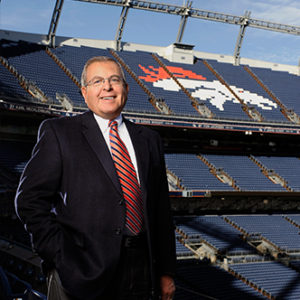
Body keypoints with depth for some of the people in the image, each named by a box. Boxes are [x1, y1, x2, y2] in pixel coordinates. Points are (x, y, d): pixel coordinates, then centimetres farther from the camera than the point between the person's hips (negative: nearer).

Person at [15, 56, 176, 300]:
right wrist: (62, 259, -12)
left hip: (142, 273, 4)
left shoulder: (149, 139, 14)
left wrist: (166, 272, 10)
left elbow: (162, 210, 13)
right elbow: (30, 200, -5)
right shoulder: (58, 132, 1)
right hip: (83, 272, -3)